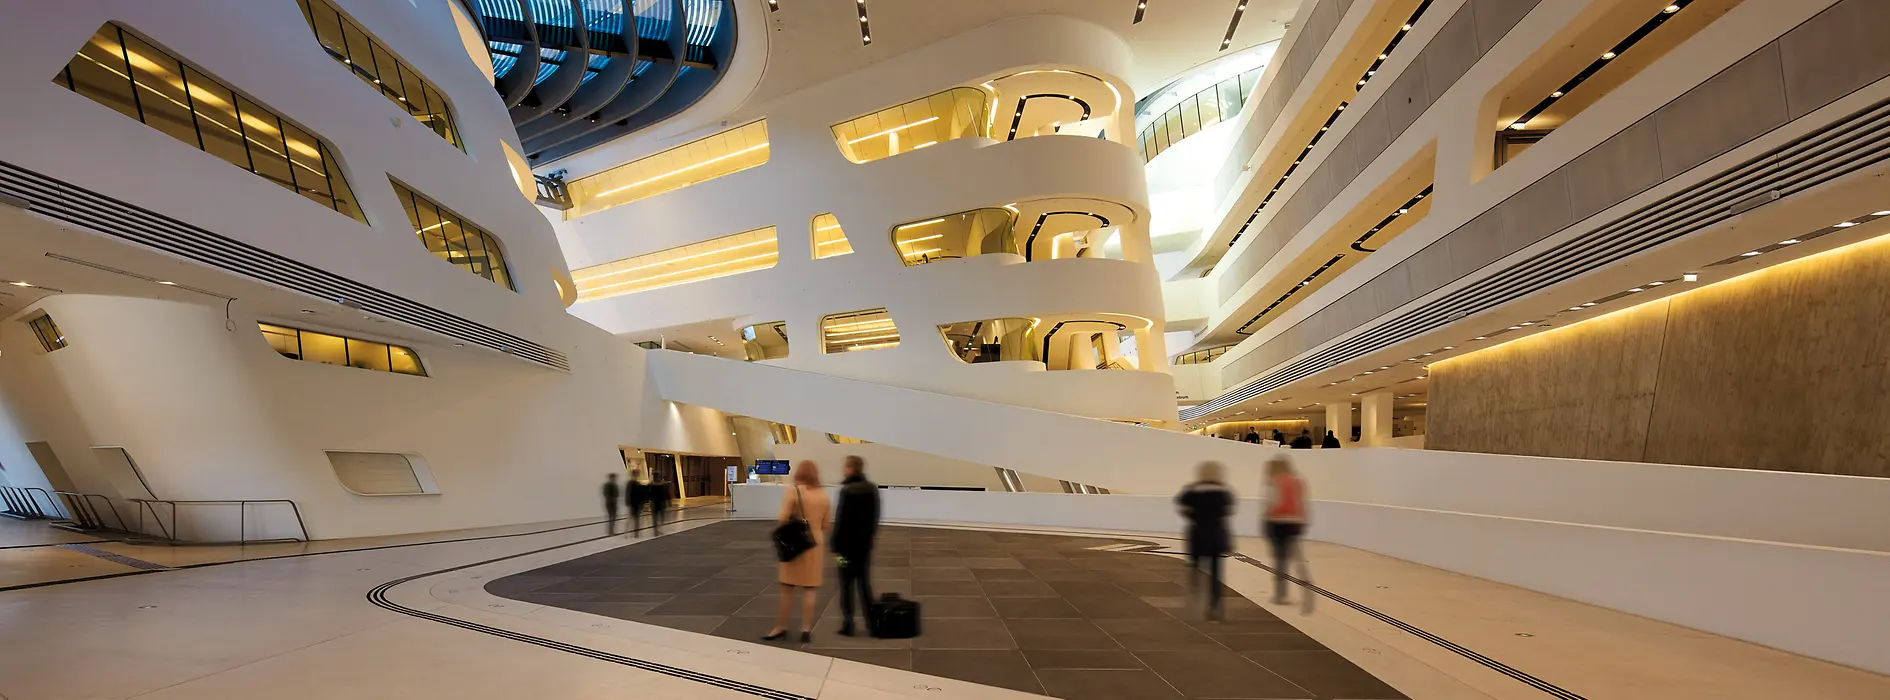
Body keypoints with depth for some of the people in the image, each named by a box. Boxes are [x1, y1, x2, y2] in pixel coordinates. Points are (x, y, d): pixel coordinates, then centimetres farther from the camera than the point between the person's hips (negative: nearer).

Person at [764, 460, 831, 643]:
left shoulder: (793, 492, -11)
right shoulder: (824, 496, 2)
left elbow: (782, 519, -16)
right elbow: (825, 525, 6)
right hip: (815, 543, 3)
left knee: (787, 587, 9)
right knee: (809, 589, 7)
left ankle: (781, 626, 18)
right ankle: (806, 629, 9)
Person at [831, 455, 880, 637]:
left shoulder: (847, 490, -16)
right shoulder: (873, 489, 4)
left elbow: (840, 520, -15)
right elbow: (876, 516, 9)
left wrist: (836, 546, -10)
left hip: (847, 544, -5)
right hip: (865, 543, 5)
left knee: (847, 586, 6)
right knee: (865, 584, 12)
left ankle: (848, 625, 9)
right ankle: (871, 625, 12)